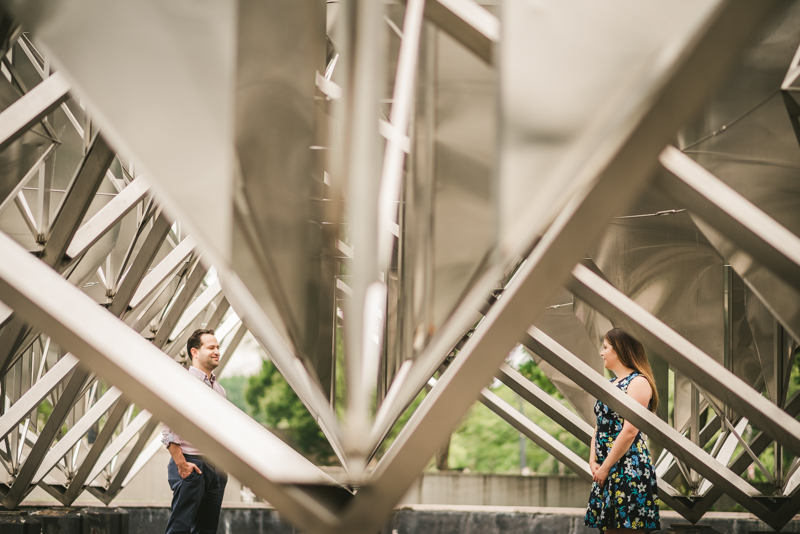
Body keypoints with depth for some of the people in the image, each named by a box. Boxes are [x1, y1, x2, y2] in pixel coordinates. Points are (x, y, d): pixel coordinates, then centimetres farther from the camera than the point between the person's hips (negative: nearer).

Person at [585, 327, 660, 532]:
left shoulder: (638, 383, -11)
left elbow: (629, 432, -17)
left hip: (629, 469, -9)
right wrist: (593, 461, 2)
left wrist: (605, 467, -15)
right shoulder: (611, 384, 17)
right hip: (606, 471, 9)